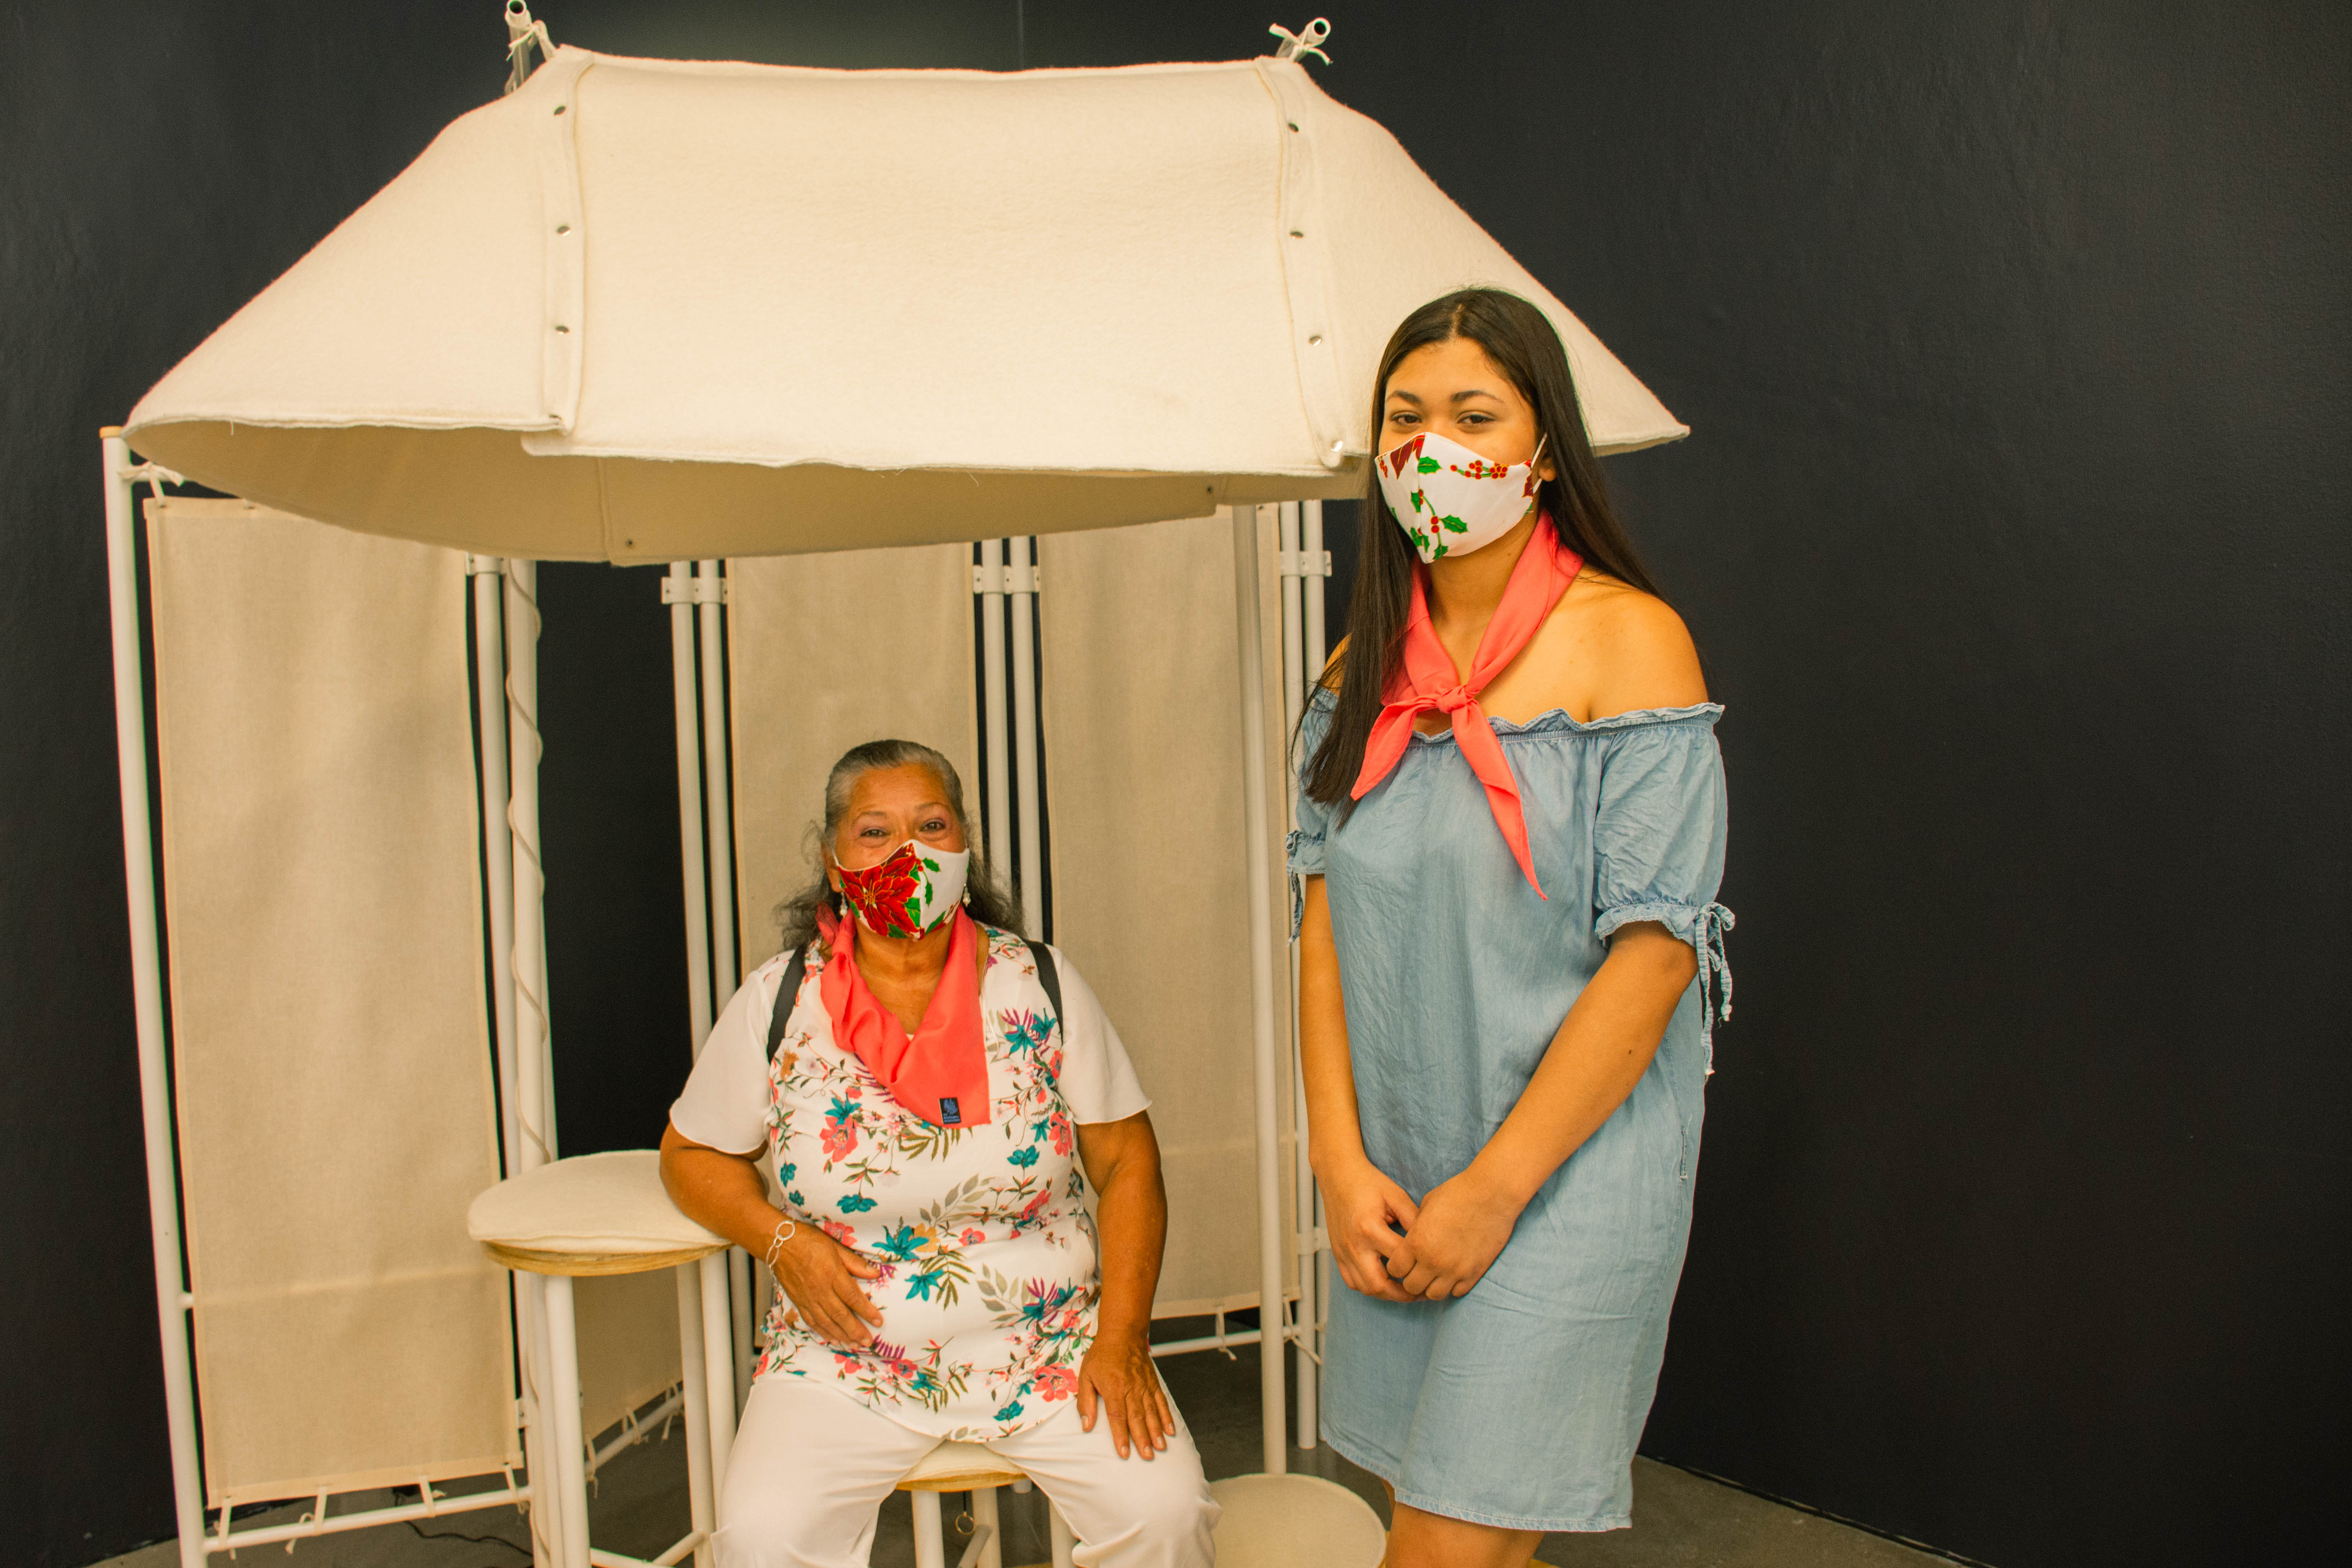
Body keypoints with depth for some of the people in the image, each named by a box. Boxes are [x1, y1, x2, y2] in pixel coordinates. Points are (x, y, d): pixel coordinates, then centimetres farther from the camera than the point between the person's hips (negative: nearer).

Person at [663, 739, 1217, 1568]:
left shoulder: (1040, 985, -1)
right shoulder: (779, 1002, -2)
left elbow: (1126, 1163, 1)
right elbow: (692, 1152, 10)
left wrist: (1122, 1339, -9)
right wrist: (783, 1242, -9)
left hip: (1048, 1341, 1)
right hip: (848, 1355, 0)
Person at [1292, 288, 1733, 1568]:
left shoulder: (1627, 639, -11)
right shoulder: (1367, 666, 7)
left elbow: (1653, 951, -15)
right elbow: (1325, 916, 5)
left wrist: (1493, 1189, -15)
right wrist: (1341, 1160, -5)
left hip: (1568, 1168, -5)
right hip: (1395, 1180, 5)